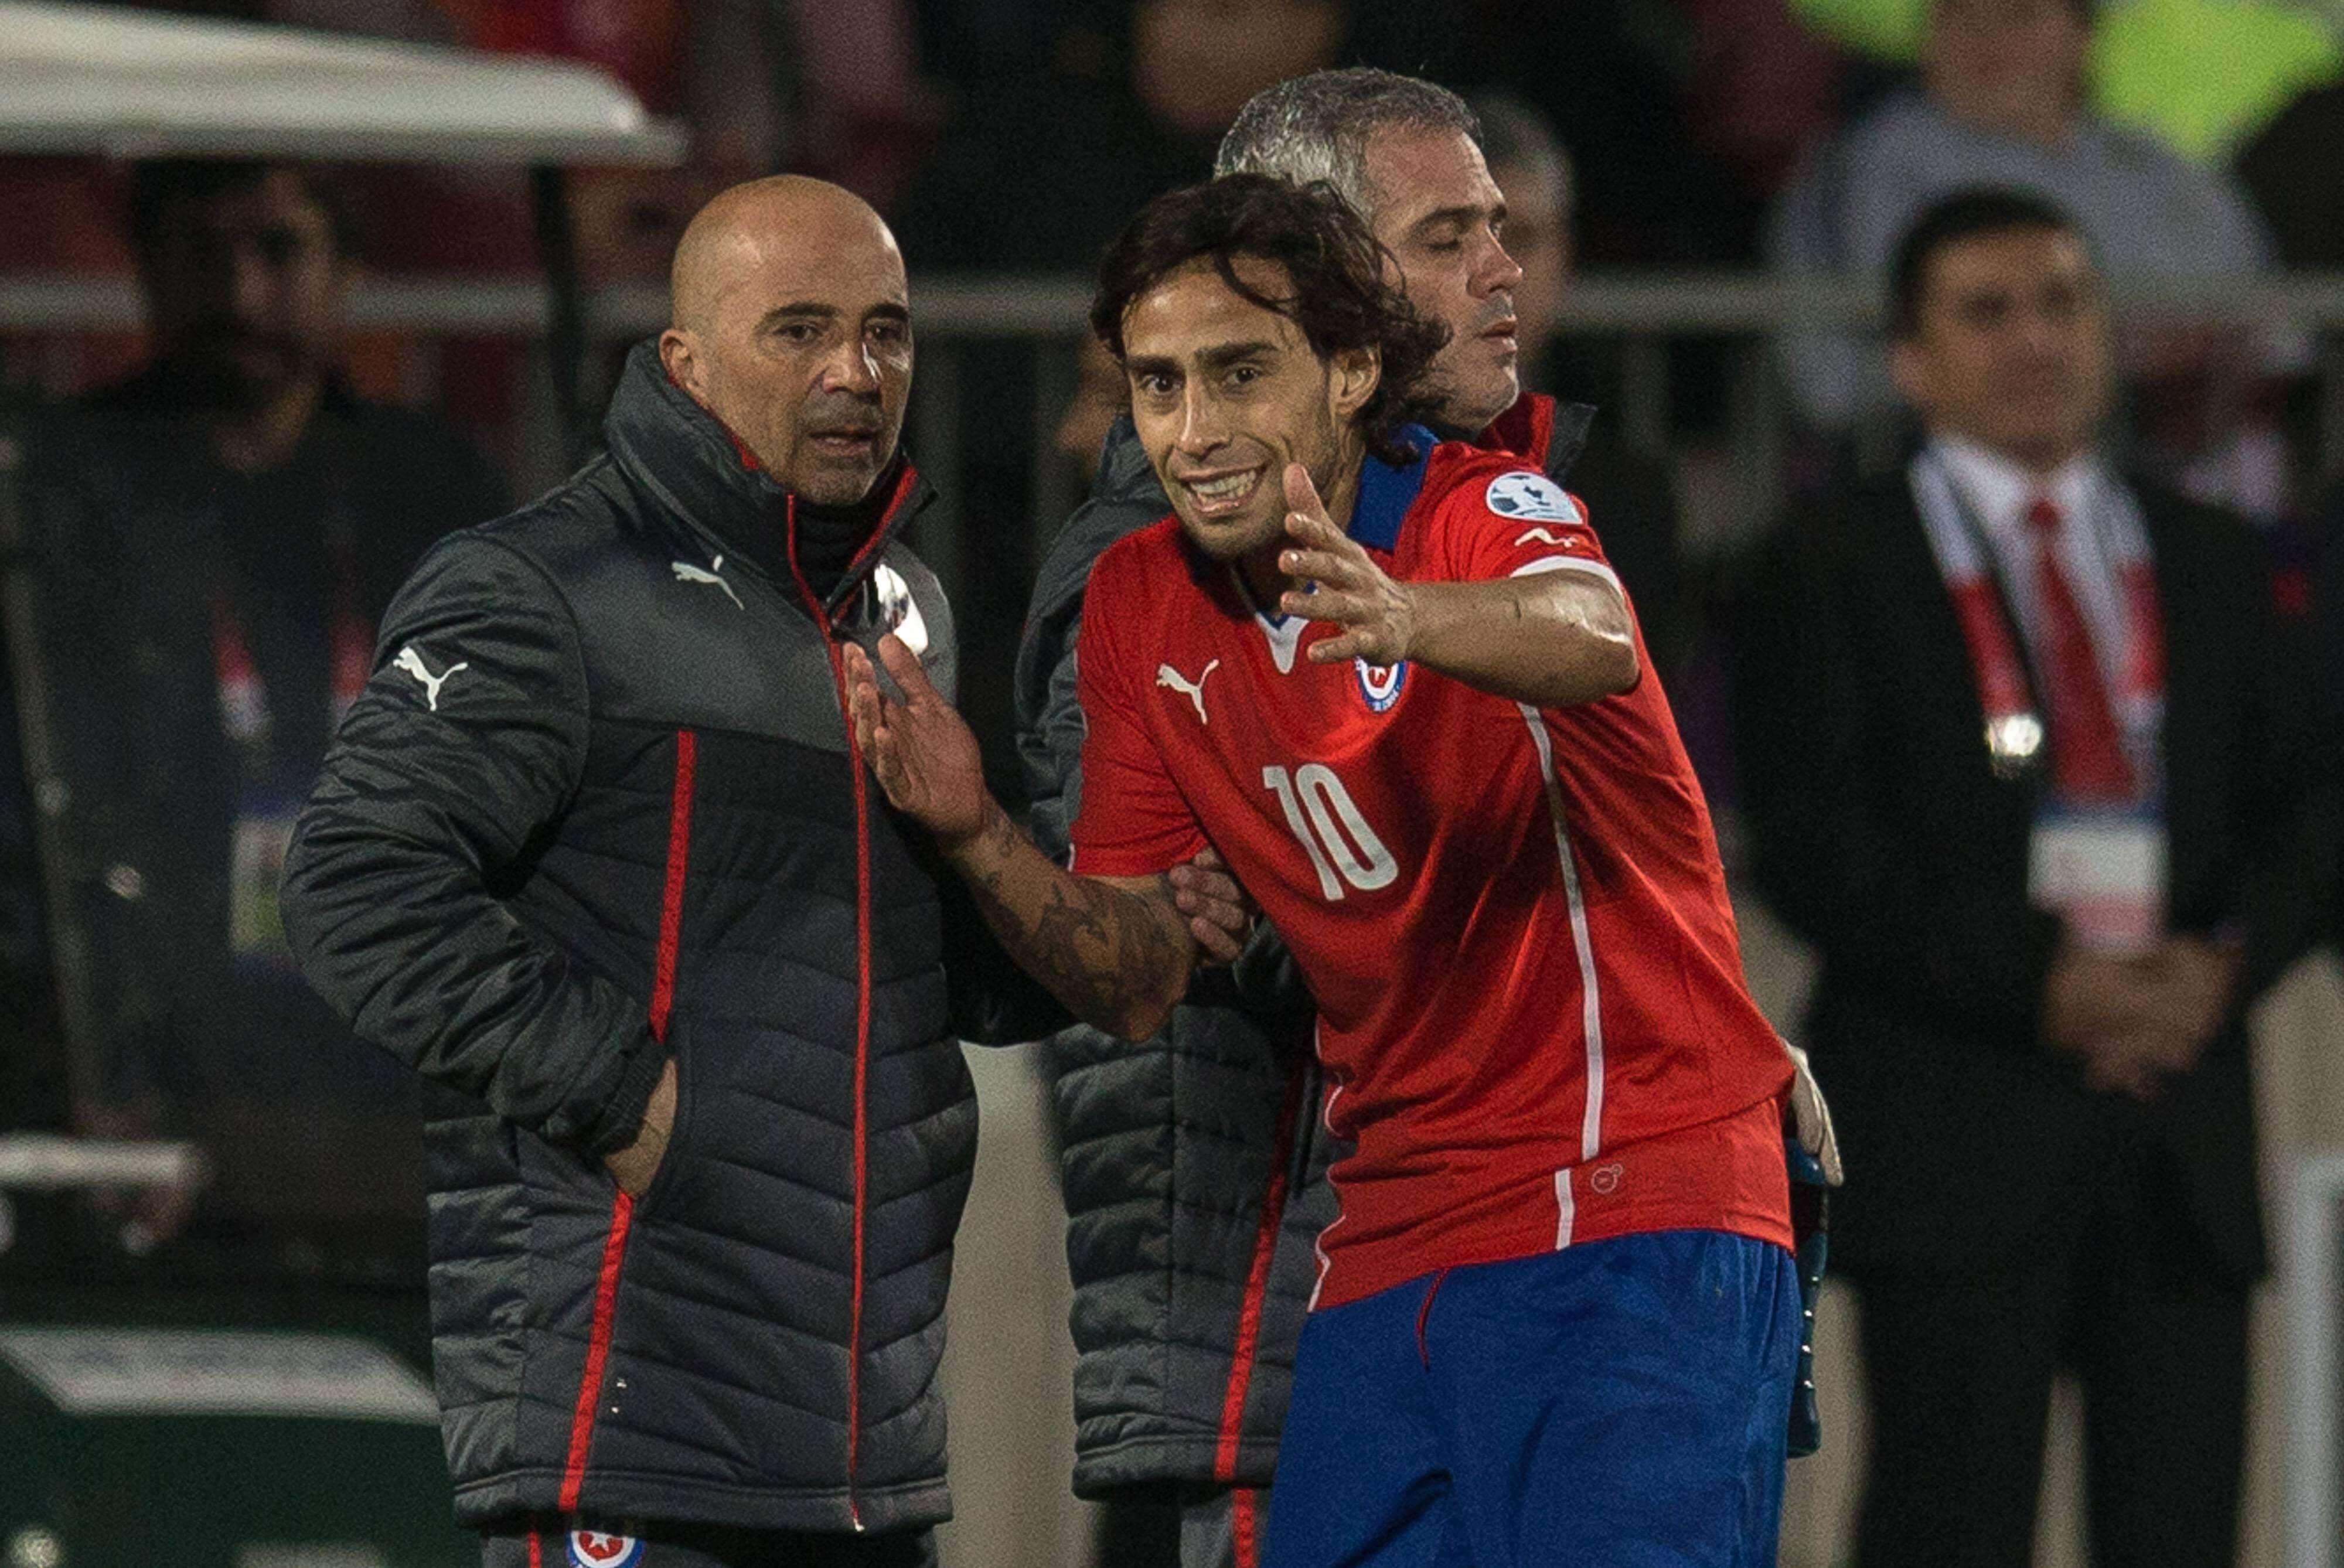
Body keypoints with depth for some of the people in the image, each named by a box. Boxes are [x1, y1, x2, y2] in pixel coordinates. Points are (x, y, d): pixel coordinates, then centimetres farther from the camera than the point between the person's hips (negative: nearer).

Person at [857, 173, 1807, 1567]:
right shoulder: (1141, 606, 8)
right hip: (1391, 1250, 6)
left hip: (1633, 1211, -6)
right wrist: (977, 835, -8)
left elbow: (1590, 642, -37)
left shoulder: (1489, 511, -10)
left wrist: (1401, 621, -58)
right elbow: (1139, 983, 11)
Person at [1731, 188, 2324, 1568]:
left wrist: (2225, 963, -8)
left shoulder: (2209, 564, 18)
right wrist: (2037, 984, -15)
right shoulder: (1831, 574, 4)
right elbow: (1813, 851, -5)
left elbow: (2291, 820, 15)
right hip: (1956, 1132, -4)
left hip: (2186, 1140, 4)